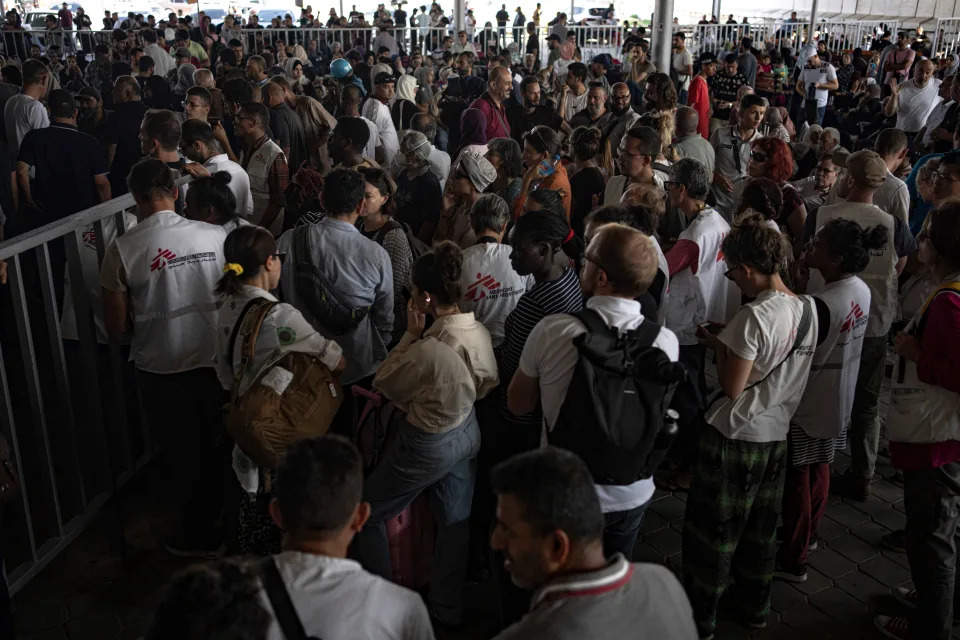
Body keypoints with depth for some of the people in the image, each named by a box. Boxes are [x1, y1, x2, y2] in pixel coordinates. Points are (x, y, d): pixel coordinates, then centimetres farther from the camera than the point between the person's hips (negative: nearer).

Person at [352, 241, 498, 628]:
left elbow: (383, 383, -15)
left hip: (427, 444, -7)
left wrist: (410, 334, -15)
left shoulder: (428, 349, -34)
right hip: (467, 433, 7)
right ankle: (448, 609, 38)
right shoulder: (481, 332, -11)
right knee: (455, 521, 21)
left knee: (369, 514, 15)